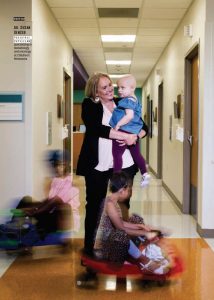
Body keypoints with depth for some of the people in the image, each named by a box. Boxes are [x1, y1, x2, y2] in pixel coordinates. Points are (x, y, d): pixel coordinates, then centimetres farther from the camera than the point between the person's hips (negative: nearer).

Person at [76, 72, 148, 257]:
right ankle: (89, 247, 15)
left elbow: (143, 127, 12)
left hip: (124, 164, 3)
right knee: (94, 205, 6)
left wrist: (135, 136, -10)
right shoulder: (89, 105, 0)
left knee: (124, 204, 9)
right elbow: (97, 128, -17)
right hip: (97, 165, -3)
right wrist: (125, 136, -19)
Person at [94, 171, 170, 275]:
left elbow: (121, 223, 10)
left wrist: (141, 226, 2)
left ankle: (150, 249, -1)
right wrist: (145, 234, -19)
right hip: (103, 246, -11)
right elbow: (121, 229, -25)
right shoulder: (110, 204, -23)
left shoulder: (112, 201, 7)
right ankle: (146, 262, -24)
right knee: (122, 235, -40)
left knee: (136, 219, 11)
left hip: (111, 239, 11)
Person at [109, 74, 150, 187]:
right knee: (136, 153, 18)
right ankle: (145, 173, 21)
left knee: (117, 153, -7)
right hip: (133, 131, 10)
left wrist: (118, 124, -23)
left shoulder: (128, 100, -13)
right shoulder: (134, 100, 19)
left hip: (124, 130, -10)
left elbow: (129, 115, -25)